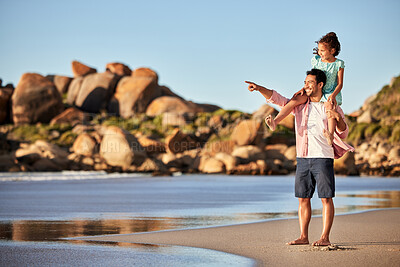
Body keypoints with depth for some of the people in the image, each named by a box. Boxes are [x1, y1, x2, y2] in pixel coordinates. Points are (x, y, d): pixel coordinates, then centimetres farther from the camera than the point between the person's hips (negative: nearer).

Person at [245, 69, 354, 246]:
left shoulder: (331, 107, 4)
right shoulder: (299, 105, 13)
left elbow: (343, 132, -1)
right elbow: (276, 99, 6)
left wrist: (338, 118, -22)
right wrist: (259, 88, -10)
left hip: (323, 158, -4)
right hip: (303, 158, 4)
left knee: (326, 198, -4)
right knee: (303, 198, 5)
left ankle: (325, 237, -2)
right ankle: (303, 236, 10)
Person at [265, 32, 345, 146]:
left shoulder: (338, 64, -4)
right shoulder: (316, 60, 8)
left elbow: (340, 84, -6)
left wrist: (333, 95, -23)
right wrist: (303, 89, -1)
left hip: (330, 93, -4)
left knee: (329, 105, -38)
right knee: (296, 99, -20)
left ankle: (330, 135, -54)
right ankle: (275, 122, -29)